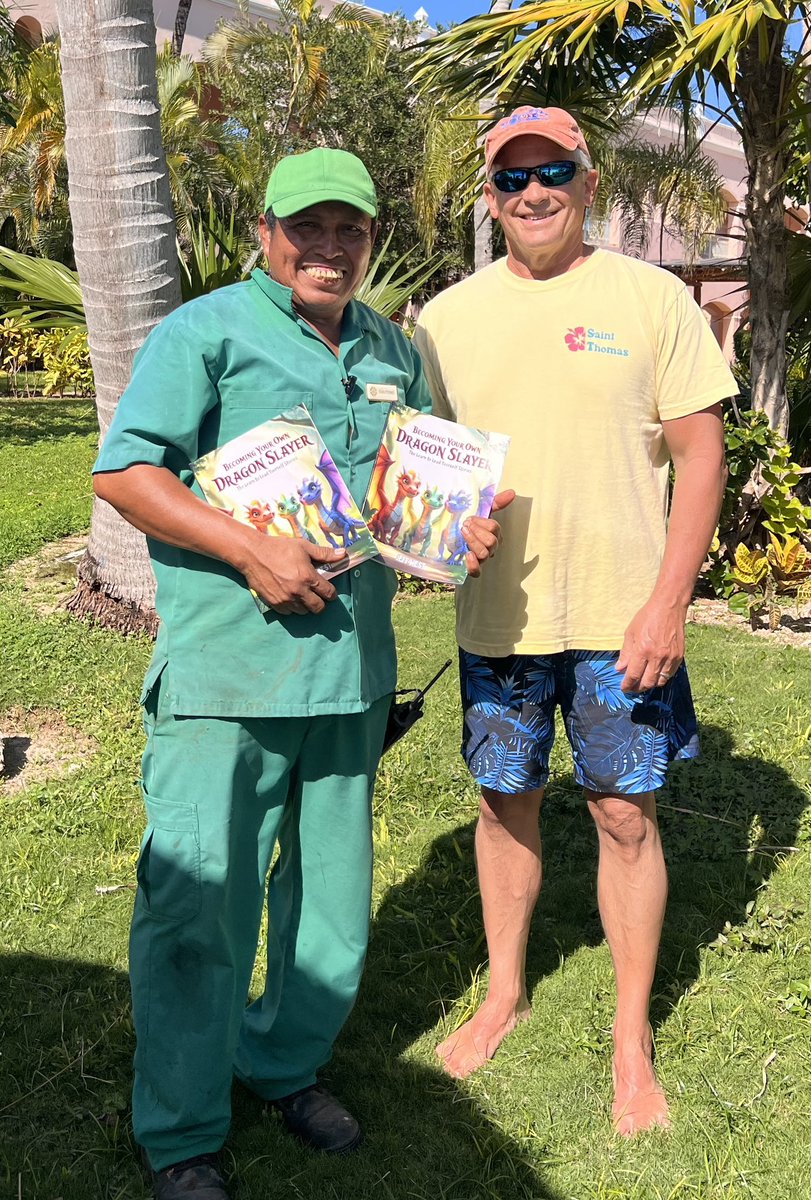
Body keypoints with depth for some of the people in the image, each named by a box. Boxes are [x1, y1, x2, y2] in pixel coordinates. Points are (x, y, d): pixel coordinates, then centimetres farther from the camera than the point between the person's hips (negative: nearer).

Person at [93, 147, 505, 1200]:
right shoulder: (205, 332, -4)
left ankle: (289, 1064, 40)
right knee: (197, 904, 0)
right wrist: (250, 551, -20)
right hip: (224, 675, -5)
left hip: (349, 668, 6)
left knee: (331, 892, 16)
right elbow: (122, 471, -10)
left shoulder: (394, 351, 14)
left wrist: (460, 524, 2)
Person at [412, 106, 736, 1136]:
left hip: (622, 618, -2)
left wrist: (668, 604, -11)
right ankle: (504, 994, 36)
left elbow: (700, 455, -3)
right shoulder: (448, 316, 6)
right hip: (496, 616, 3)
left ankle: (632, 1039, 26)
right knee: (506, 804, 14)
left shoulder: (652, 298, -2)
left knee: (626, 817, 6)